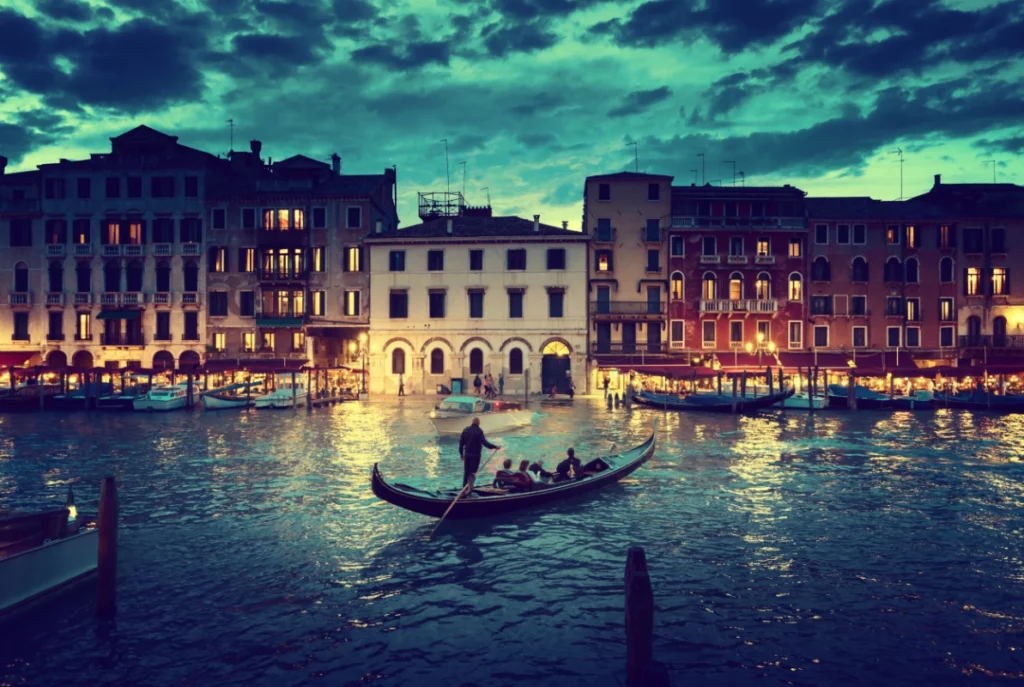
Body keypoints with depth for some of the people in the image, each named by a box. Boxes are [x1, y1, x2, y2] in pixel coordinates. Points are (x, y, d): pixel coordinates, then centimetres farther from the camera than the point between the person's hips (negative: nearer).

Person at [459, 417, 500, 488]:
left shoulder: (466, 430, 4)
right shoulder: (479, 431, -14)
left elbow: (461, 442, 7)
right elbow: (484, 442, -22)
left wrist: (461, 453, 17)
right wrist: (495, 447, -21)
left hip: (467, 454, 6)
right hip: (475, 455, -5)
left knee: (466, 471, 15)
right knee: (473, 472, 0)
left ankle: (464, 487, 21)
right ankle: (469, 487, -3)